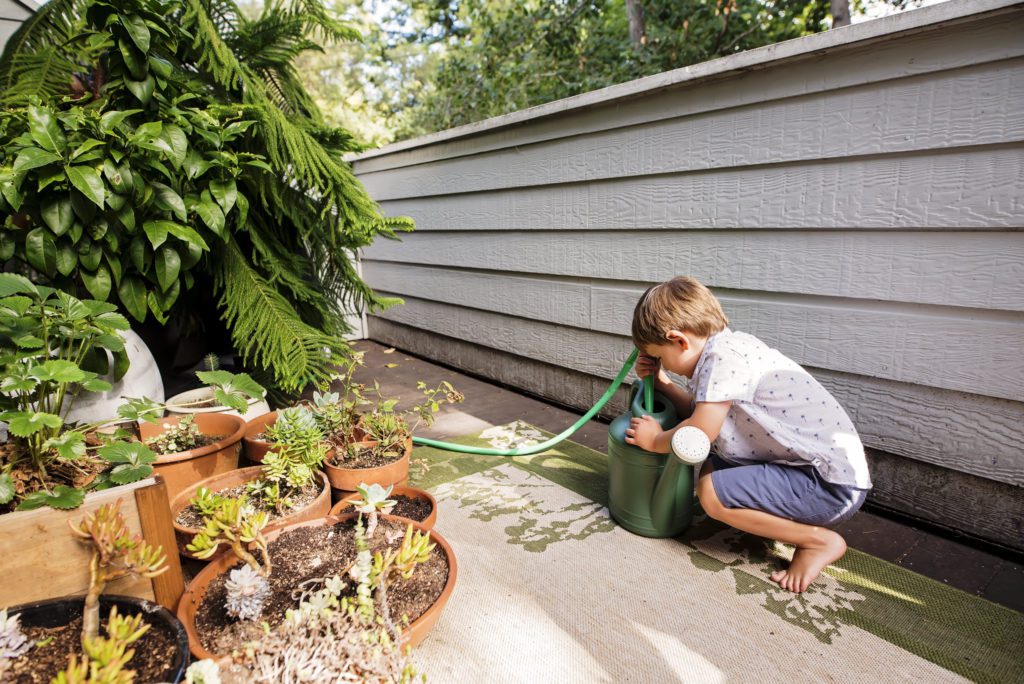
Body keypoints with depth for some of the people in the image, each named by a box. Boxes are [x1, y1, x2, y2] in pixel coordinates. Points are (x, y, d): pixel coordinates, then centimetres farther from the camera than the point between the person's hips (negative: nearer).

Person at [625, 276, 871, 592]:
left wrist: (655, 441, -4)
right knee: (710, 468, 13)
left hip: (833, 483, -10)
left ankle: (819, 540, -1)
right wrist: (661, 383, 12)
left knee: (712, 492, -17)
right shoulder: (725, 350, 8)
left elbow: (700, 433, -21)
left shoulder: (723, 356, -22)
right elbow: (702, 414, 13)